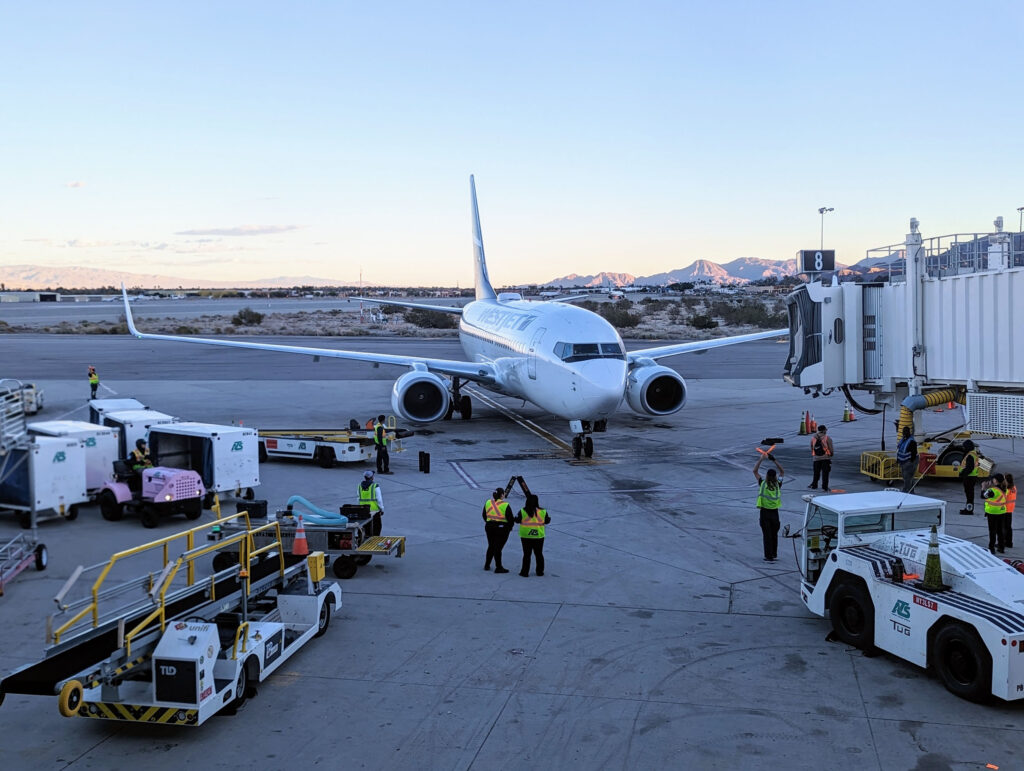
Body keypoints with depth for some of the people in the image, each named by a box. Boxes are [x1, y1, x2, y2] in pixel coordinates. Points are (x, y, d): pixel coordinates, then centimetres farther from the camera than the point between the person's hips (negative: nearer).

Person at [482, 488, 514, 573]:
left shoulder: (488, 503, 2)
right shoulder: (505, 505, -15)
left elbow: (484, 516, 11)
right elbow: (510, 519, -13)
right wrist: (510, 527, 4)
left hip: (489, 527, 5)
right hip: (502, 529, -5)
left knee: (491, 546, 20)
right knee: (498, 548, 2)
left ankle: (487, 565, 27)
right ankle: (498, 567, 8)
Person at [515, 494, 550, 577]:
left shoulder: (523, 511, -10)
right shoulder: (542, 511, -4)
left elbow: (517, 520, -2)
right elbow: (547, 521, 6)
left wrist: (516, 516, 20)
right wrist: (549, 519, 28)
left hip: (526, 536, -1)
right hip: (539, 536, 2)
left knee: (526, 554, 6)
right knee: (539, 554, 14)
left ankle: (525, 572, 8)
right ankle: (540, 571, 20)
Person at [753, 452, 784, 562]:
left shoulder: (763, 484, -11)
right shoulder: (778, 484, -4)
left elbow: (755, 471, -3)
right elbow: (782, 471, 11)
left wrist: (761, 459, -2)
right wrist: (774, 460, 8)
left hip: (765, 512, -3)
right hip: (775, 512, 3)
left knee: (767, 535, 2)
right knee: (774, 534, 17)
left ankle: (769, 557, 2)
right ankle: (774, 554, 26)